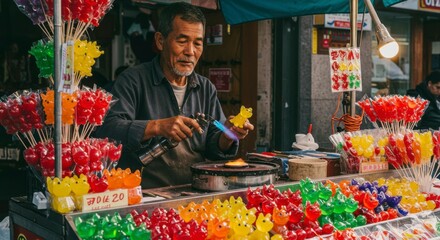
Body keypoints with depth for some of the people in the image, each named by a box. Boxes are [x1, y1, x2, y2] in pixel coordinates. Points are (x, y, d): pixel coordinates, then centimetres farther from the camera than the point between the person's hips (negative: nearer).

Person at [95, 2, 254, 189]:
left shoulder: (206, 89, 14)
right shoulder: (133, 81, -4)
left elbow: (212, 147, 13)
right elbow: (107, 129, -17)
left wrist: (227, 136, -9)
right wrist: (156, 127, -28)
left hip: (195, 193, 5)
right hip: (143, 193, -4)